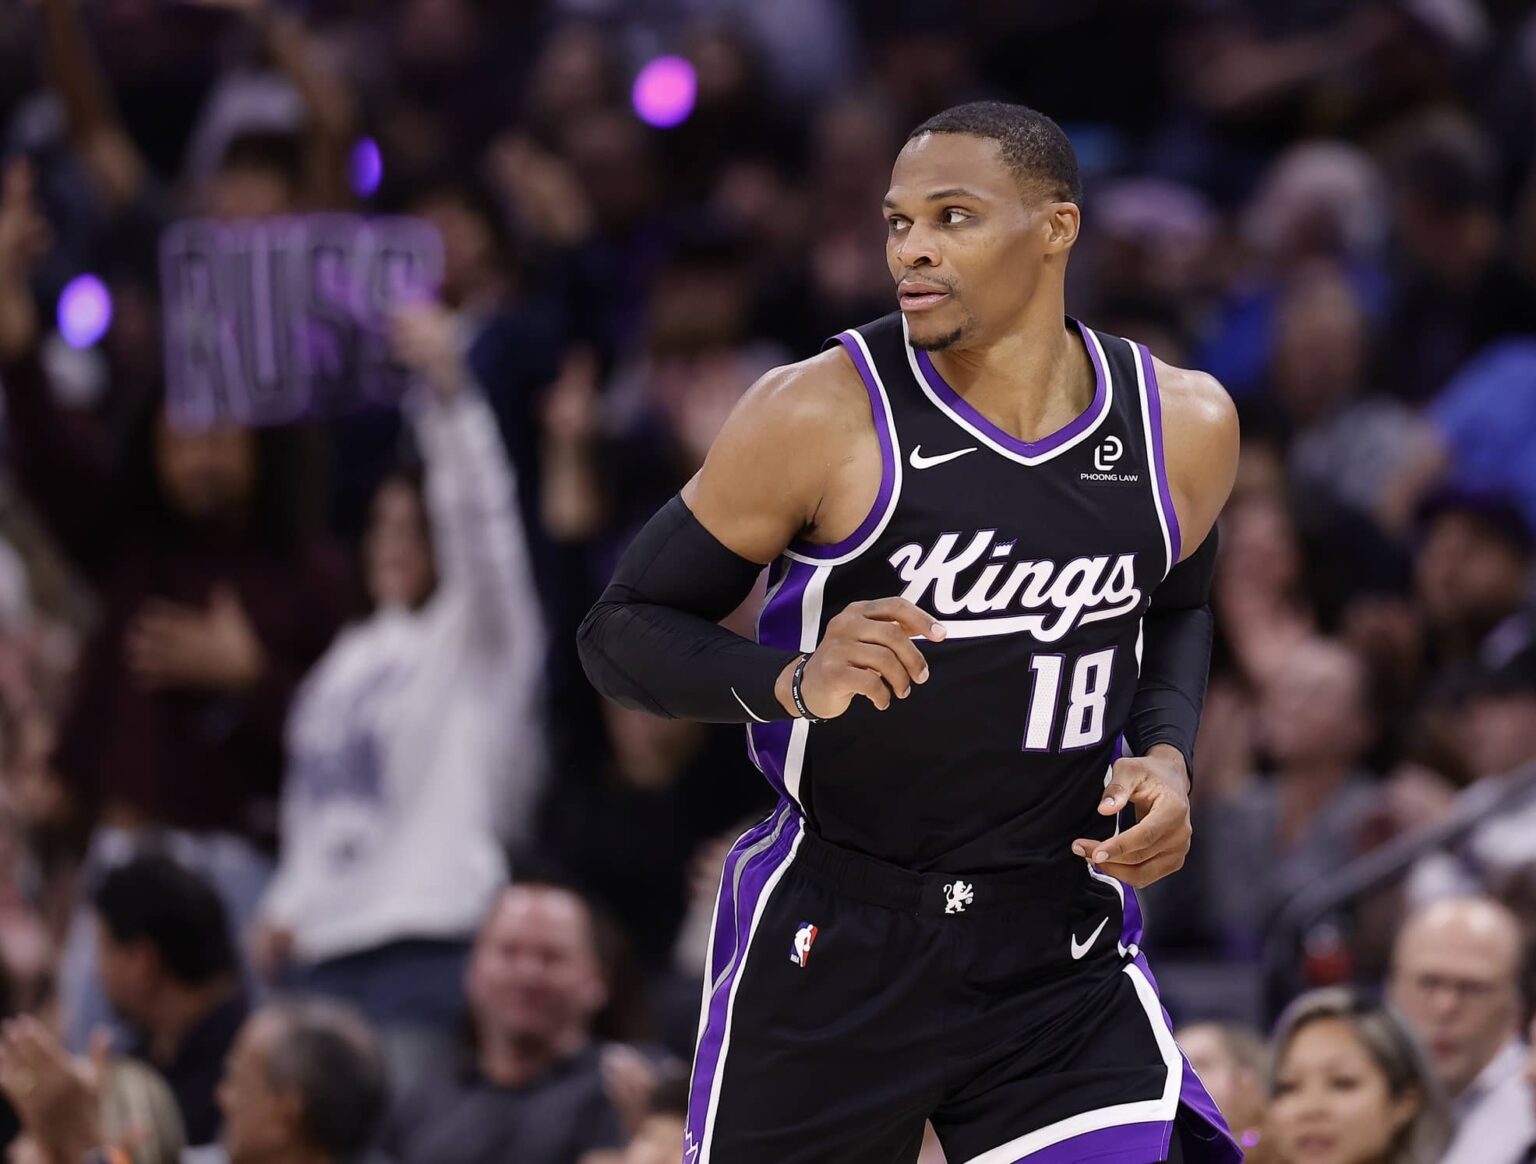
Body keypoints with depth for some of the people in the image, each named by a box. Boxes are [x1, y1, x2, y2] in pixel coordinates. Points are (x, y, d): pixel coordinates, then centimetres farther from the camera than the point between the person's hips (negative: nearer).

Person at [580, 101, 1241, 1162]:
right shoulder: (820, 417, -13)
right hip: (834, 946, -2)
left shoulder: (1184, 427, 0)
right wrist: (795, 682, -26)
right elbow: (621, 633, -7)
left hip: (1064, 953, 2)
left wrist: (1167, 755, 2)